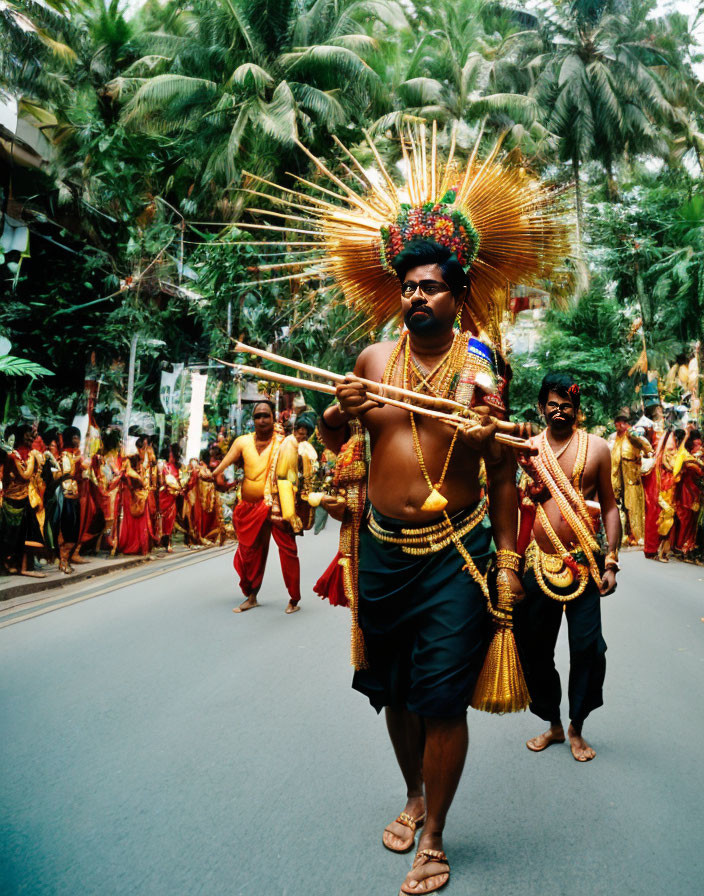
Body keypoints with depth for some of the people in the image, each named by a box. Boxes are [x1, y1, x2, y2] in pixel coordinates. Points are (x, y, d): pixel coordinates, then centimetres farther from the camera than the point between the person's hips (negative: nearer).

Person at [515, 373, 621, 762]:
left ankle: (577, 728, 21)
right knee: (534, 648, 8)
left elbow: (609, 507, 5)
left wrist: (611, 561, 0)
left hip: (584, 564, -2)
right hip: (538, 563, 2)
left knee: (588, 648, -2)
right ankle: (553, 725, 29)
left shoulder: (596, 448, 2)